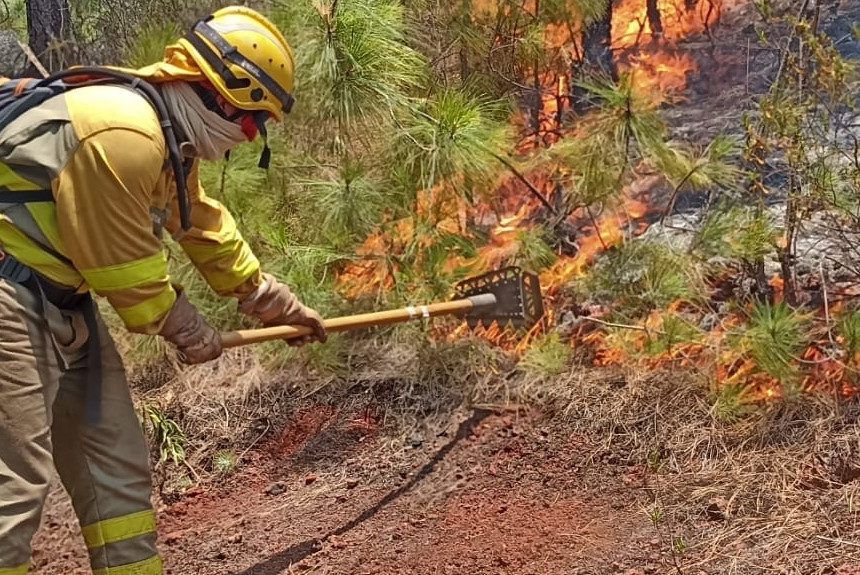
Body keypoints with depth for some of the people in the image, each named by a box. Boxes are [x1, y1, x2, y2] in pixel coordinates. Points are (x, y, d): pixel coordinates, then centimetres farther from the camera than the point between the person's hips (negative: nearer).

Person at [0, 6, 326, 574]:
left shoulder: (171, 137, 9)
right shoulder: (121, 132, -24)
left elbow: (205, 227, 22)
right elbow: (124, 263, -18)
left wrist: (272, 299, 28)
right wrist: (187, 328, -2)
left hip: (64, 302, 10)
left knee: (118, 465, 12)